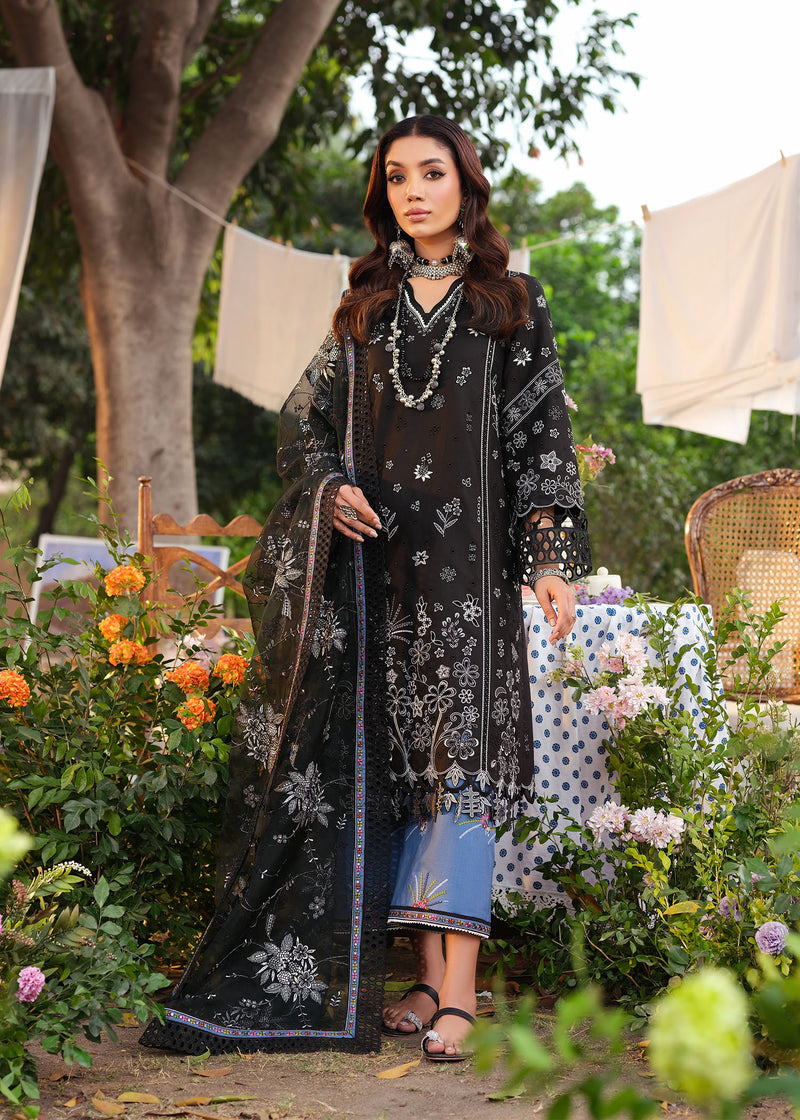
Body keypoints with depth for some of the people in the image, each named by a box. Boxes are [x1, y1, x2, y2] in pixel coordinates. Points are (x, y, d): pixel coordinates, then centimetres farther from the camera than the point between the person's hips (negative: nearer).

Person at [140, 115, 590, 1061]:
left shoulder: (511, 305, 7)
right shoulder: (366, 306, 16)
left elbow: (542, 435, 3)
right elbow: (306, 417, 18)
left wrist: (553, 558, -6)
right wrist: (329, 485, -3)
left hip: (465, 559, -3)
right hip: (371, 558, 4)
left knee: (454, 758, -10)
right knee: (385, 761, 1)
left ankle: (458, 993, -12)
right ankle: (427, 978, 7)